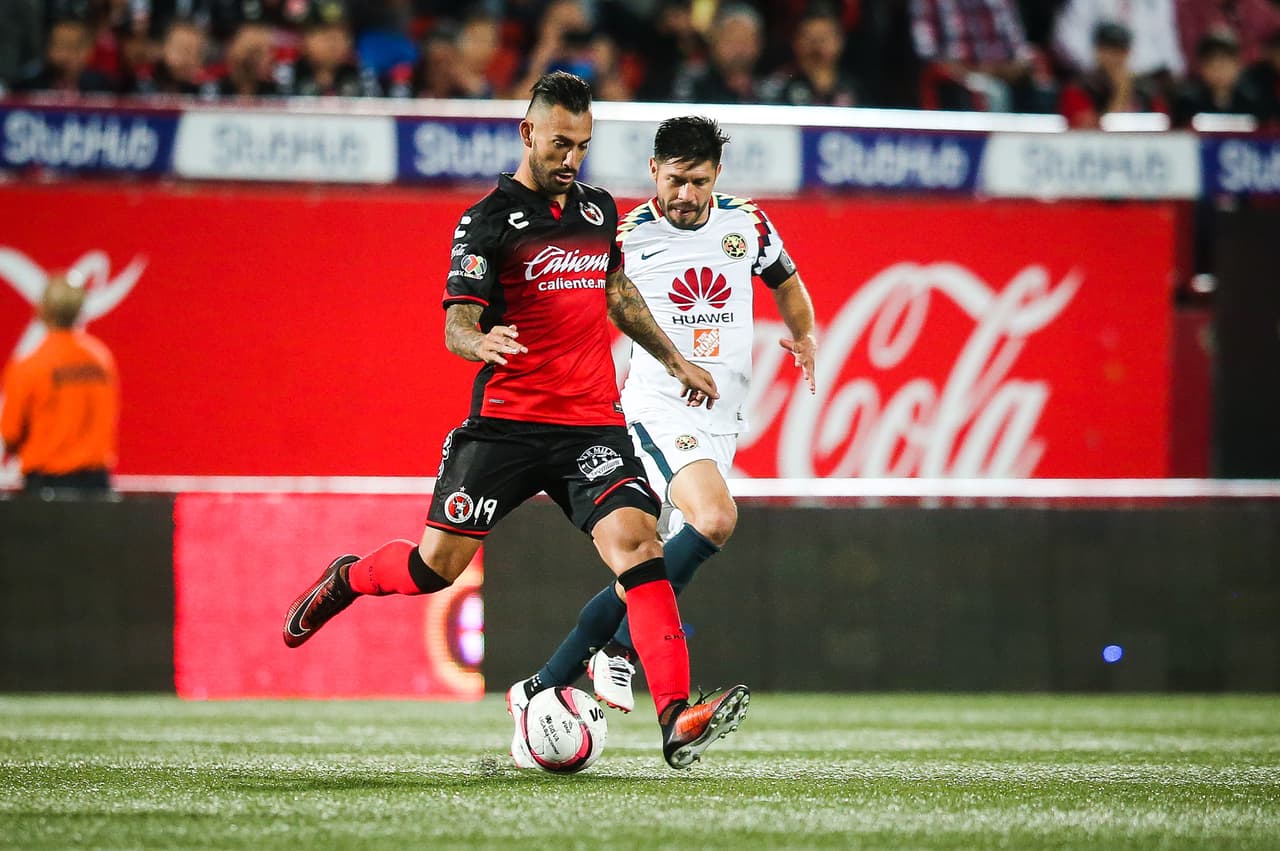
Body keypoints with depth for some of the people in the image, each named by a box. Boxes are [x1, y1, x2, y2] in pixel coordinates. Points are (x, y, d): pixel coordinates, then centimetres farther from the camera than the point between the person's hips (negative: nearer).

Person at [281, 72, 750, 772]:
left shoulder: (599, 209, 14)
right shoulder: (487, 221, -4)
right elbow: (456, 325, -11)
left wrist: (673, 359, 35)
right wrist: (482, 341, -34)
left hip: (592, 424, 4)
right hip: (506, 421, -3)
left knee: (635, 540, -18)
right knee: (437, 565, -2)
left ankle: (676, 722, -27)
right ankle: (347, 579, 34)